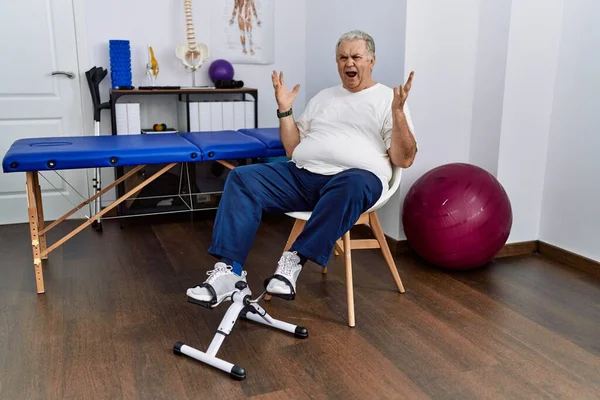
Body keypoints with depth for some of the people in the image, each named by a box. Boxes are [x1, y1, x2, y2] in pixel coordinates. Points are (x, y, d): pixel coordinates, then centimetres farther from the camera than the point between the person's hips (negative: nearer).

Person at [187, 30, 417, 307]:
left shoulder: (387, 99, 10)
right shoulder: (323, 97, 24)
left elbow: (404, 160, 0)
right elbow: (293, 150, 21)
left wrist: (398, 111, -11)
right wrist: (285, 110, 10)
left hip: (356, 177, -4)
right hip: (302, 175, 5)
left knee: (352, 186, -41)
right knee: (242, 178, -16)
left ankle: (295, 260, -31)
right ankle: (229, 269, -24)